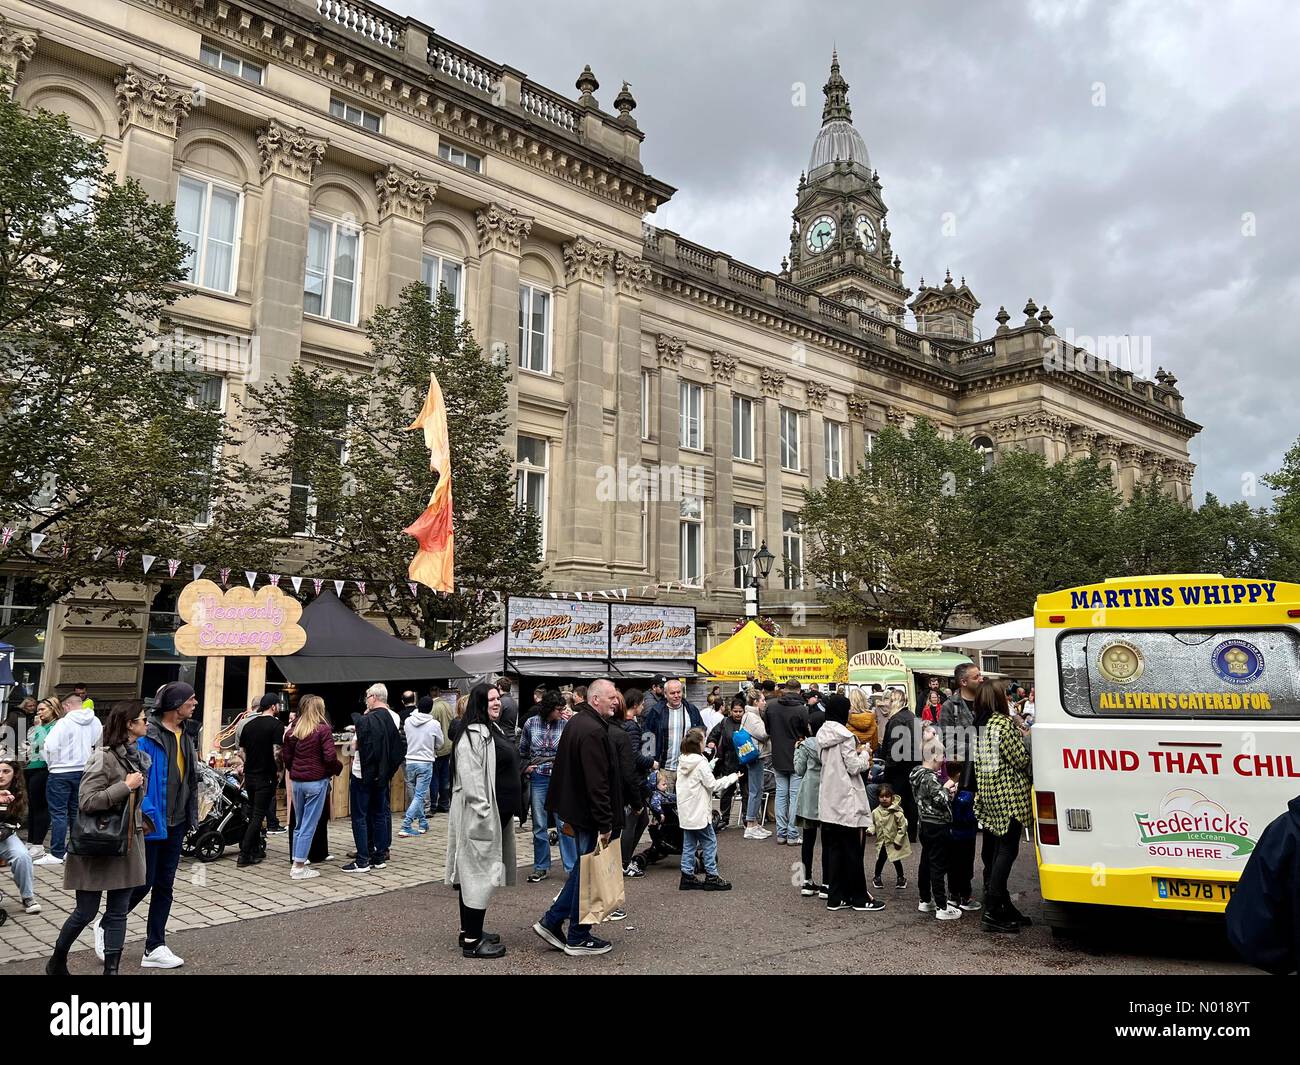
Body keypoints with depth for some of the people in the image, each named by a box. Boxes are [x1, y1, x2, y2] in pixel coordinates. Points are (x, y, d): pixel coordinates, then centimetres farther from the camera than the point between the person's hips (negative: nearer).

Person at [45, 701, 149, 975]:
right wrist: (126, 786, -23)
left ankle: (111, 969, 14)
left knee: (119, 913, 7)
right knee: (86, 912, 7)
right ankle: (57, 962, 30)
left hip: (128, 844, 6)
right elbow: (86, 800, -23)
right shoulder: (104, 757, -15)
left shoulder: (140, 758, 8)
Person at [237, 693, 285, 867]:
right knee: (258, 815, -3)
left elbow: (242, 751, 13)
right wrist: (279, 769, -5)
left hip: (249, 775, 7)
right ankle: (244, 854, -6)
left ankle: (256, 849, 25)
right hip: (266, 776, -7)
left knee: (255, 813, 19)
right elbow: (276, 751, -17)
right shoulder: (276, 725, -10)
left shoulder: (249, 725, 10)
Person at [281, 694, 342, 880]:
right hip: (316, 781, -6)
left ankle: (297, 863, 19)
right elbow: (330, 757, -16)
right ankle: (299, 868, 1)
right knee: (309, 825, 0)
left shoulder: (293, 729, 7)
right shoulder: (323, 729, -10)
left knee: (299, 824, 15)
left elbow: (286, 756, 10)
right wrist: (338, 769, 1)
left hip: (296, 781, 6)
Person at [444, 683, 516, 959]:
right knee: (480, 874, -5)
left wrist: (510, 809, 25)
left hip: (498, 814, 10)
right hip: (480, 818, -10)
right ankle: (472, 941, 2)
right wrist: (485, 815, -25)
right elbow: (471, 781, -24)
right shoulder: (473, 735, -18)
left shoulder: (493, 730, 15)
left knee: (474, 874, 16)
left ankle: (470, 931, 26)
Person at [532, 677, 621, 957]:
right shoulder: (594, 731, -23)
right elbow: (597, 783, -25)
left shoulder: (576, 722, 11)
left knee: (583, 868, 20)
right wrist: (605, 823, -21)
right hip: (589, 812, -10)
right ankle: (578, 938, 15)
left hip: (574, 807, 10)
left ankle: (552, 921, 24)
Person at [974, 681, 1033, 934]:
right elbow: (1020, 759, -13)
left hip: (987, 794, 9)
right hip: (1008, 793, -9)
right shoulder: (1004, 724, -15)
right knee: (1007, 850, -6)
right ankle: (992, 913, -7)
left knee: (994, 851, 12)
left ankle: (1006, 908, 22)